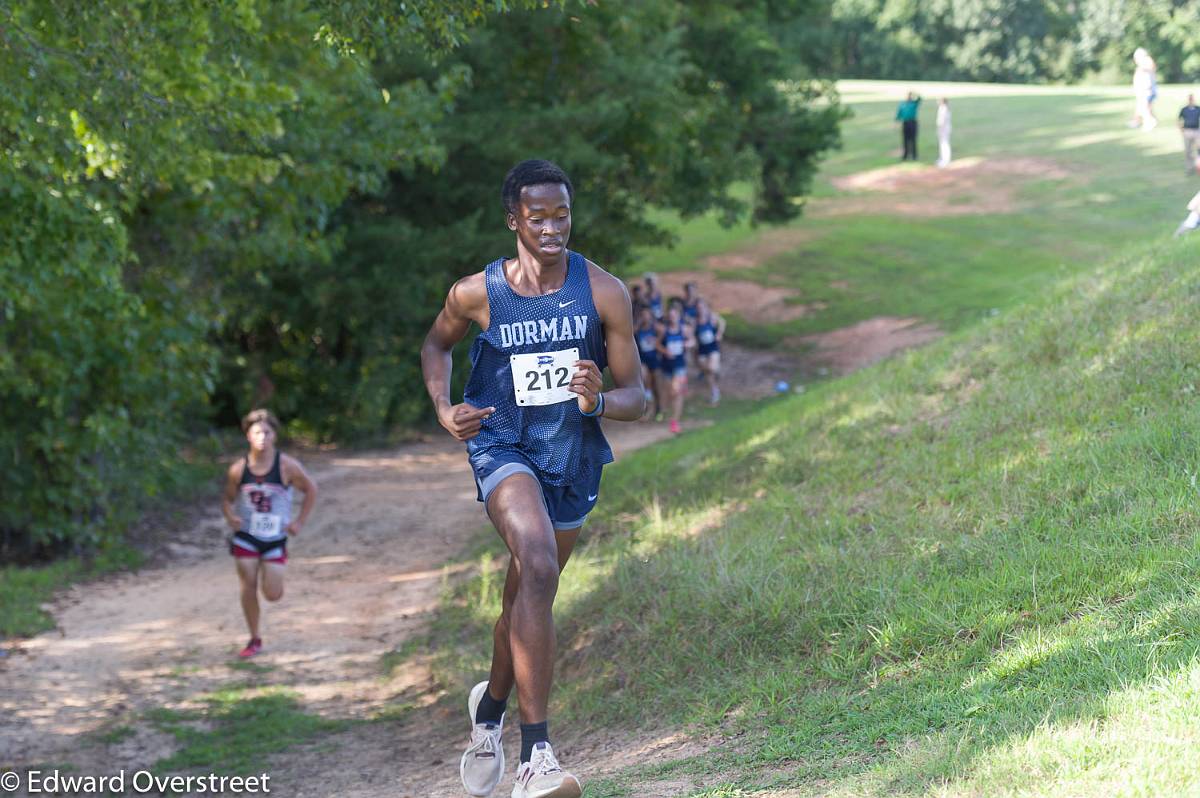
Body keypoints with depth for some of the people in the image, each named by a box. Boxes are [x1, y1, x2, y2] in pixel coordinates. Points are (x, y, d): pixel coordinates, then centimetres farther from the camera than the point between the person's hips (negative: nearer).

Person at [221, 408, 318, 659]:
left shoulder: (287, 466, -12)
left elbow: (311, 489, 2)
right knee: (248, 587, -4)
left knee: (272, 595, -3)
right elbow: (227, 498, 6)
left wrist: (300, 521, -2)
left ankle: (271, 577, 34)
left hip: (275, 537, -1)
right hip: (246, 535, 1)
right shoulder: (238, 469, -8)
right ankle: (255, 639, 11)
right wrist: (230, 516, -15)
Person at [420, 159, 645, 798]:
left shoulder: (603, 292, -10)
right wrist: (443, 408, -3)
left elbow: (637, 398, -6)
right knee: (537, 567, -29)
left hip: (573, 457, 3)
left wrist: (600, 400, -28)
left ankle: (490, 706, 50)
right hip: (502, 447, -3)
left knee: (525, 600, 18)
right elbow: (436, 345, 14)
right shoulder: (476, 293, -9)